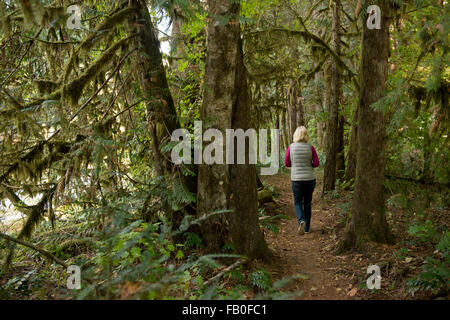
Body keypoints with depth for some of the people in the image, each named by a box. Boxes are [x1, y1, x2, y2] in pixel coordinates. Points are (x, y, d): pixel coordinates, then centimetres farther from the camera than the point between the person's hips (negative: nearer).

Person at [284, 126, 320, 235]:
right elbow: (316, 163, -6)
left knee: (298, 203, 12)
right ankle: (306, 227, 20)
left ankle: (301, 221, -15)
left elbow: (287, 164, 1)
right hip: (310, 179, 1)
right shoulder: (310, 147, -5)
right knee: (307, 203, 17)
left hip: (297, 179, -1)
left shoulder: (291, 147, -6)